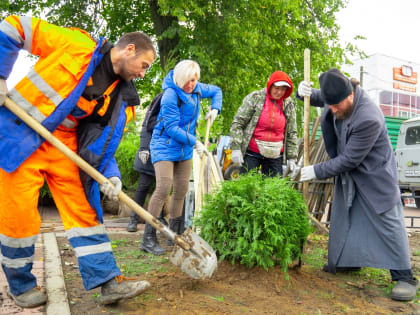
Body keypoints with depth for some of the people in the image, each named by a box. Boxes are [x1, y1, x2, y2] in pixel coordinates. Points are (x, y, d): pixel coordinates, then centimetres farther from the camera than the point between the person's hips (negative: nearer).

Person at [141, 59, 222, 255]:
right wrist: (195, 142, -19)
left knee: (181, 190, 9)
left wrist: (215, 109, 5)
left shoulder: (197, 89, 2)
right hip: (165, 146, -7)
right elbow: (172, 128, -21)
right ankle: (148, 238, -11)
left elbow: (216, 91, 23)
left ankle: (174, 234, 23)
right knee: (164, 188, -19)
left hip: (184, 149, 8)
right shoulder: (170, 95, -20)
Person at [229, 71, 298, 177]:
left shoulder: (288, 104, 6)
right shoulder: (255, 97, -3)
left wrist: (291, 157, 10)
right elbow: (237, 123, -4)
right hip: (251, 153, -2)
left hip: (275, 155, 3)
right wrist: (236, 148, -11)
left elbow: (292, 133, 12)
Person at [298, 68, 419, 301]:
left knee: (387, 221, -5)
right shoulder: (337, 94, -11)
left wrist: (317, 171, -21)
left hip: (373, 174, -8)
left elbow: (348, 160, -28)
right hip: (348, 173, 8)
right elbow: (317, 98, 13)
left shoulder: (369, 119, -34)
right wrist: (304, 92, -11)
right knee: (343, 217, 14)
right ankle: (348, 261, 31)